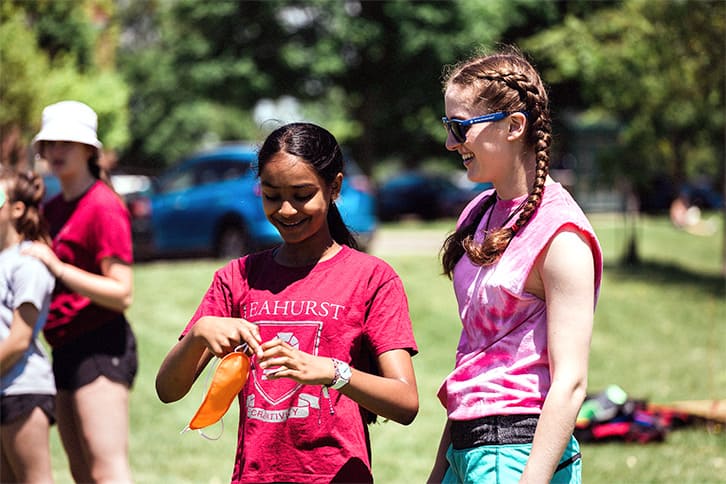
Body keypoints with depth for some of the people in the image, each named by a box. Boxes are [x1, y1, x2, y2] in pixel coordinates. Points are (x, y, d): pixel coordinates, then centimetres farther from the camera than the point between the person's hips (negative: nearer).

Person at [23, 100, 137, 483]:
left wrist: (56, 266, -21)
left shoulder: (103, 207, -12)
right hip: (67, 351, 9)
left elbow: (122, 294, -18)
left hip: (100, 347, -9)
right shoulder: (53, 209, 15)